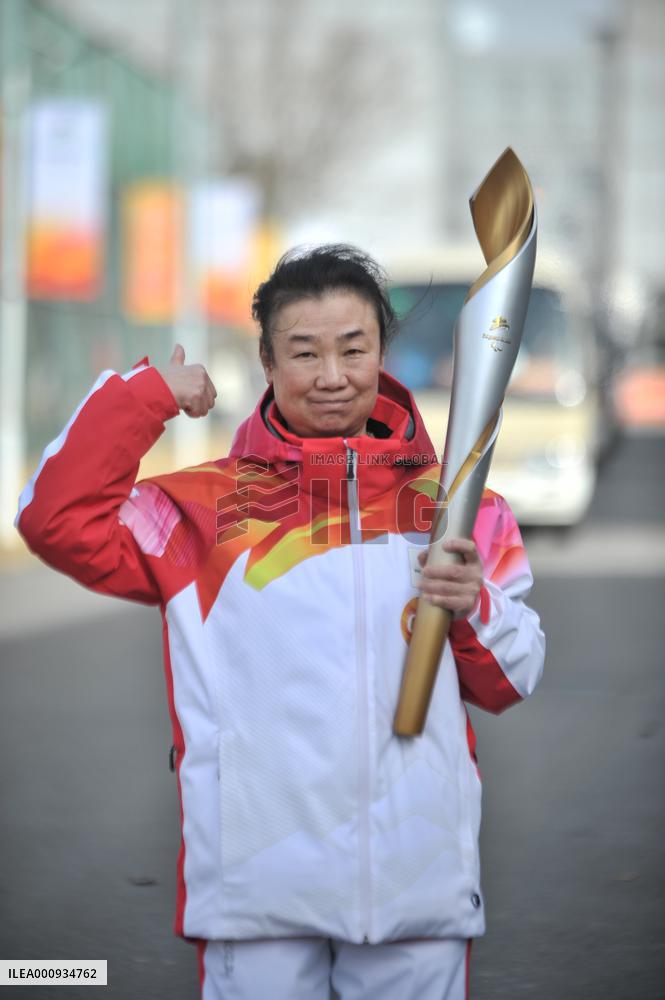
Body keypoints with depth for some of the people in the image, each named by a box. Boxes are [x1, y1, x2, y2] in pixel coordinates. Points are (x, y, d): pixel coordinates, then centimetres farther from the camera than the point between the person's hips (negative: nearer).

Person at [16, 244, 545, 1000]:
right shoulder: (206, 508, 6)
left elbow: (511, 682, 12)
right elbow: (61, 522, -5)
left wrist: (475, 608, -9)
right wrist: (145, 395, -3)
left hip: (419, 879, 2)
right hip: (259, 880, -1)